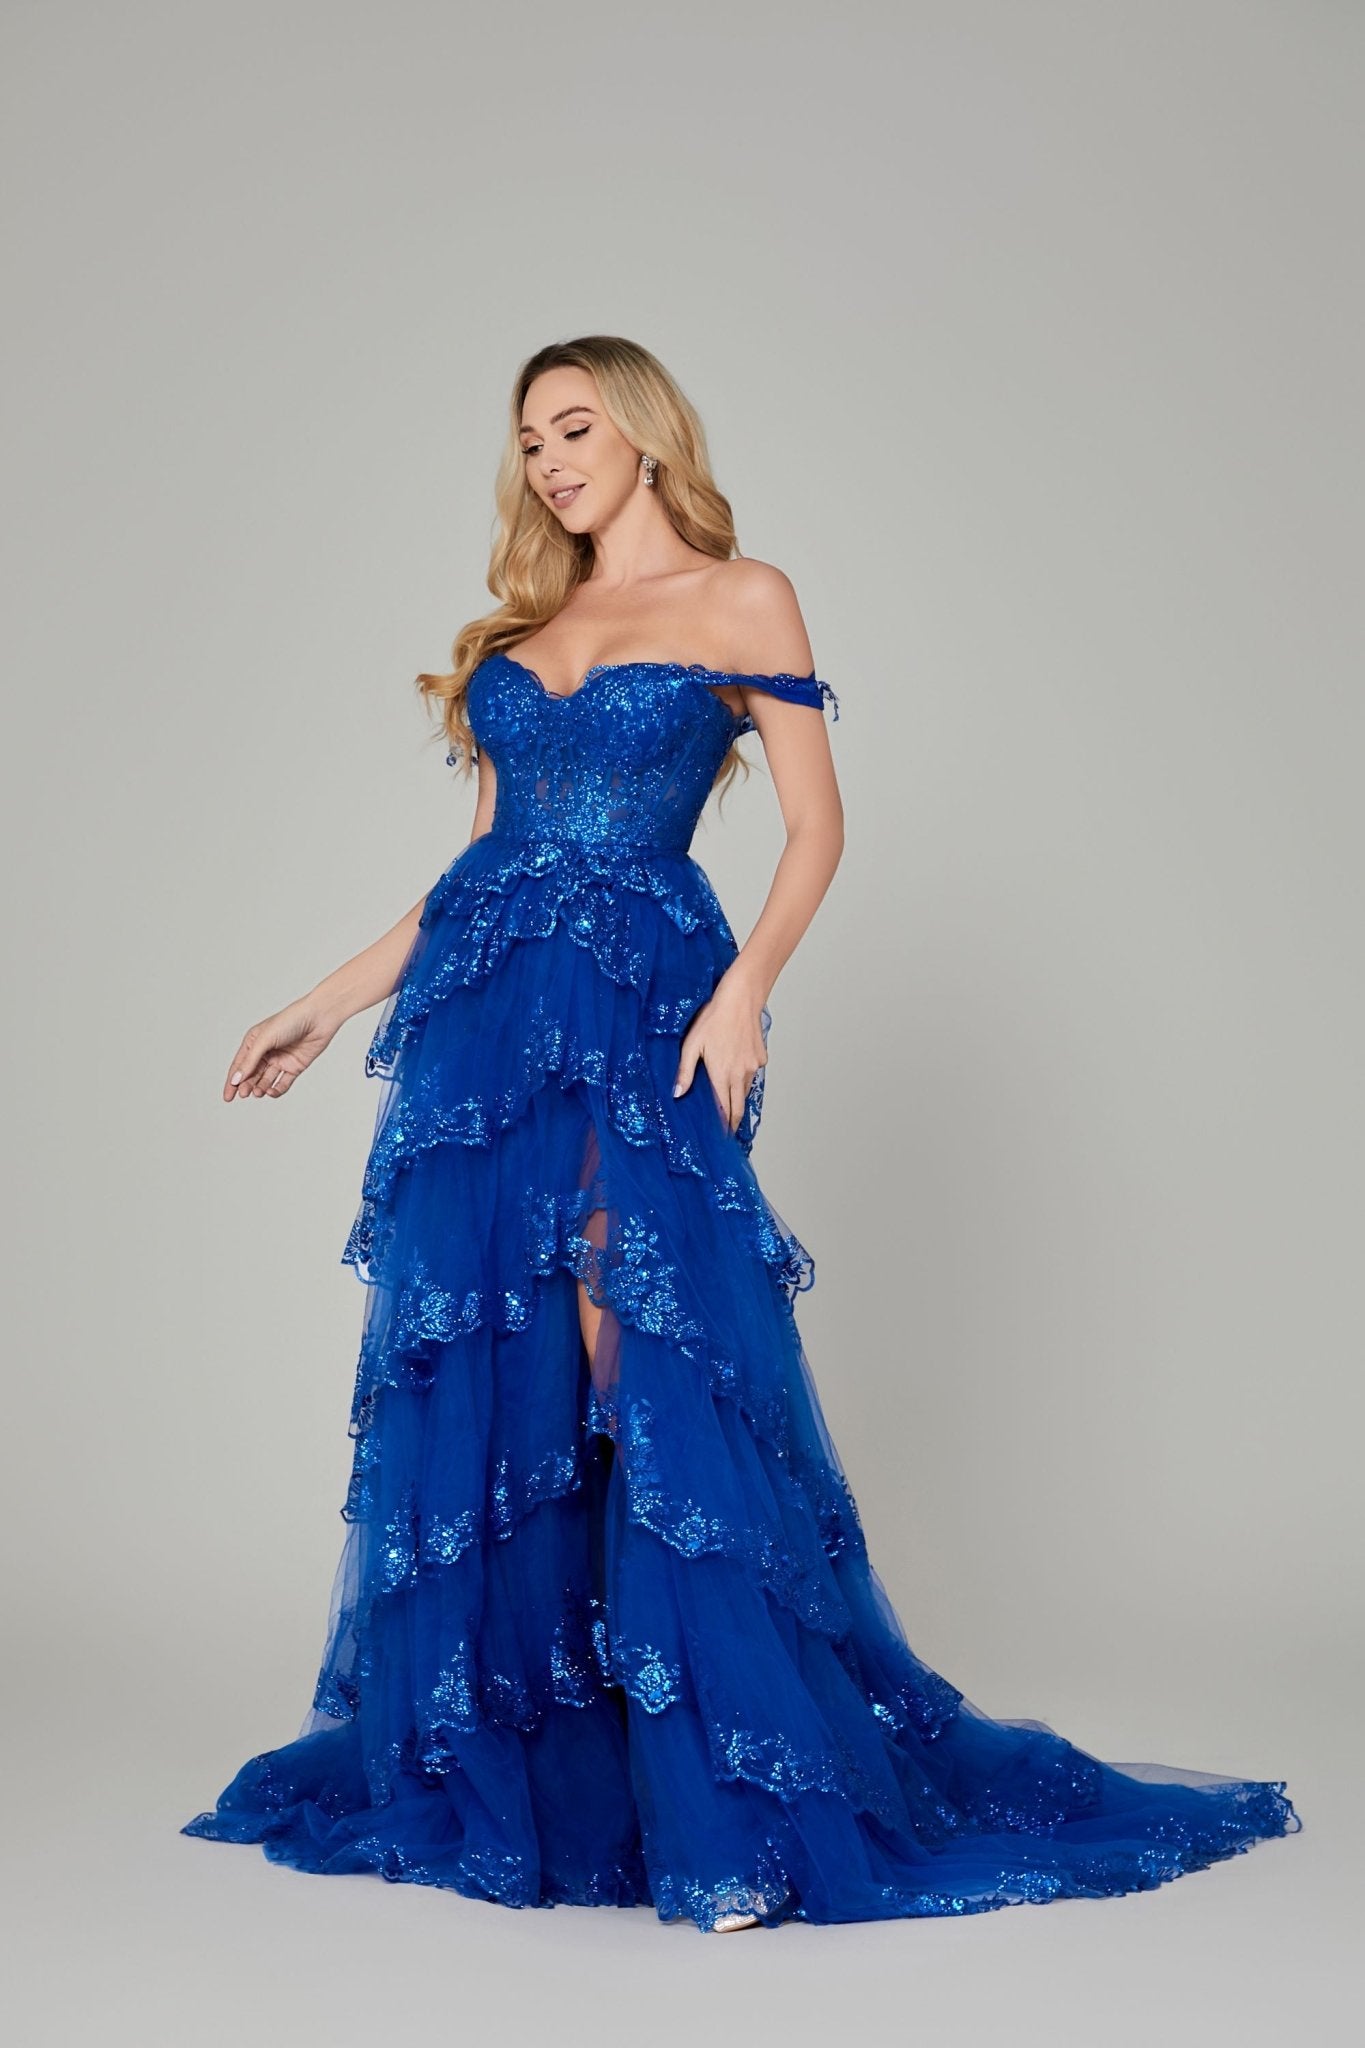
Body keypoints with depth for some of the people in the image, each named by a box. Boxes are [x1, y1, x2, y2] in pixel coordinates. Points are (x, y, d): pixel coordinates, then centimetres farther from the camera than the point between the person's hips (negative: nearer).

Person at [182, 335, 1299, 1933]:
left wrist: (746, 986, -18)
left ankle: (732, 1818, -4)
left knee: (658, 1396, -11)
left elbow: (816, 824, -3)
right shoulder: (519, 629, 18)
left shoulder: (740, 599, 4)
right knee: (473, 1389, 5)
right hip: (479, 1021, 6)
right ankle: (490, 1768, 17)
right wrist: (327, 1007, 16)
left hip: (641, 1020, -5)